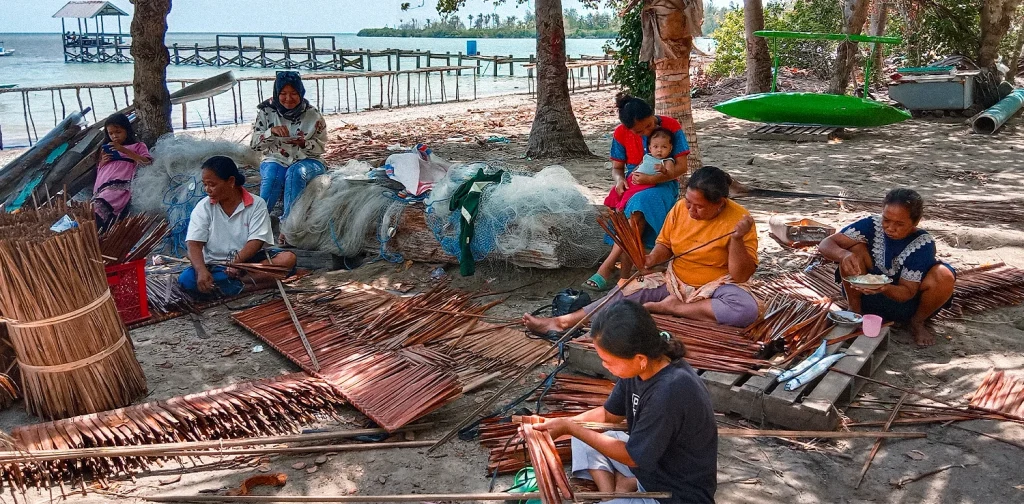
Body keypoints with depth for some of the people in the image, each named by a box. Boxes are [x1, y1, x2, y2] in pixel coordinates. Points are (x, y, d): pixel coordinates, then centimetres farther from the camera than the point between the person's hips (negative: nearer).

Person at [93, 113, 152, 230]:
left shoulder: (138, 146, 24)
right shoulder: (107, 148, 40)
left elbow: (147, 162, 4)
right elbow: (98, 168, 40)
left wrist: (124, 150, -2)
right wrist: (102, 162, 16)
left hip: (120, 184, -5)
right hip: (102, 186, 5)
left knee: (97, 207, -37)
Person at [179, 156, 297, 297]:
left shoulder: (257, 204, -4)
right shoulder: (203, 207, -1)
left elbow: (256, 241, -11)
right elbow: (194, 244, -10)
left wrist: (237, 261, -30)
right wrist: (201, 271, -30)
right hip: (215, 265, 1)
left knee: (288, 258, -26)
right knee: (186, 279, -31)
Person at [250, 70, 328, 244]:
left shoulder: (313, 115, -4)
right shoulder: (267, 112, 0)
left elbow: (321, 146, 1)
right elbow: (254, 144, 0)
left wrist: (303, 143, -20)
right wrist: (271, 131, -19)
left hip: (307, 161, -1)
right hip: (275, 160, 1)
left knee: (295, 172, -36)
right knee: (272, 175, -34)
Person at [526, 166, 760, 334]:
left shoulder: (739, 219, -17)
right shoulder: (680, 208, -5)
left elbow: (741, 275, -18)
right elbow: (665, 245, 9)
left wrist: (737, 239, -32)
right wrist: (651, 259, -13)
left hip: (716, 287, -4)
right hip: (675, 282, 4)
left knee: (748, 310, -35)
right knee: (628, 292, -15)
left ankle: (670, 307, -24)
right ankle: (560, 322, -14)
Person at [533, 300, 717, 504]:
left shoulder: (669, 392, -34)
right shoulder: (639, 368, -8)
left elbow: (632, 457, -20)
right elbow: (609, 414, 10)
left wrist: (570, 428, -15)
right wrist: (561, 424, -2)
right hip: (654, 464, 9)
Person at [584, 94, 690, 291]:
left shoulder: (671, 126, -8)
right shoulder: (621, 134, 0)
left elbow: (681, 167, -10)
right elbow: (617, 167, 8)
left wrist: (652, 179, -26)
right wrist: (619, 180, -18)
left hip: (662, 185, -4)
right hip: (633, 186, 4)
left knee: (639, 204, -37)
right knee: (627, 208, -35)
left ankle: (607, 267, -40)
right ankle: (625, 273, -34)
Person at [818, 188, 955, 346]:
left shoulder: (923, 244, -22)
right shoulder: (872, 225, -19)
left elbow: (907, 291, -21)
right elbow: (825, 244, -24)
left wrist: (884, 288, -44)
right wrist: (843, 254, -48)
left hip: (904, 300, 0)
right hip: (867, 294, 1)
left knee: (944, 276, -29)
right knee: (854, 249, -26)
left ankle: (917, 323, 0)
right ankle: (854, 311, -7)